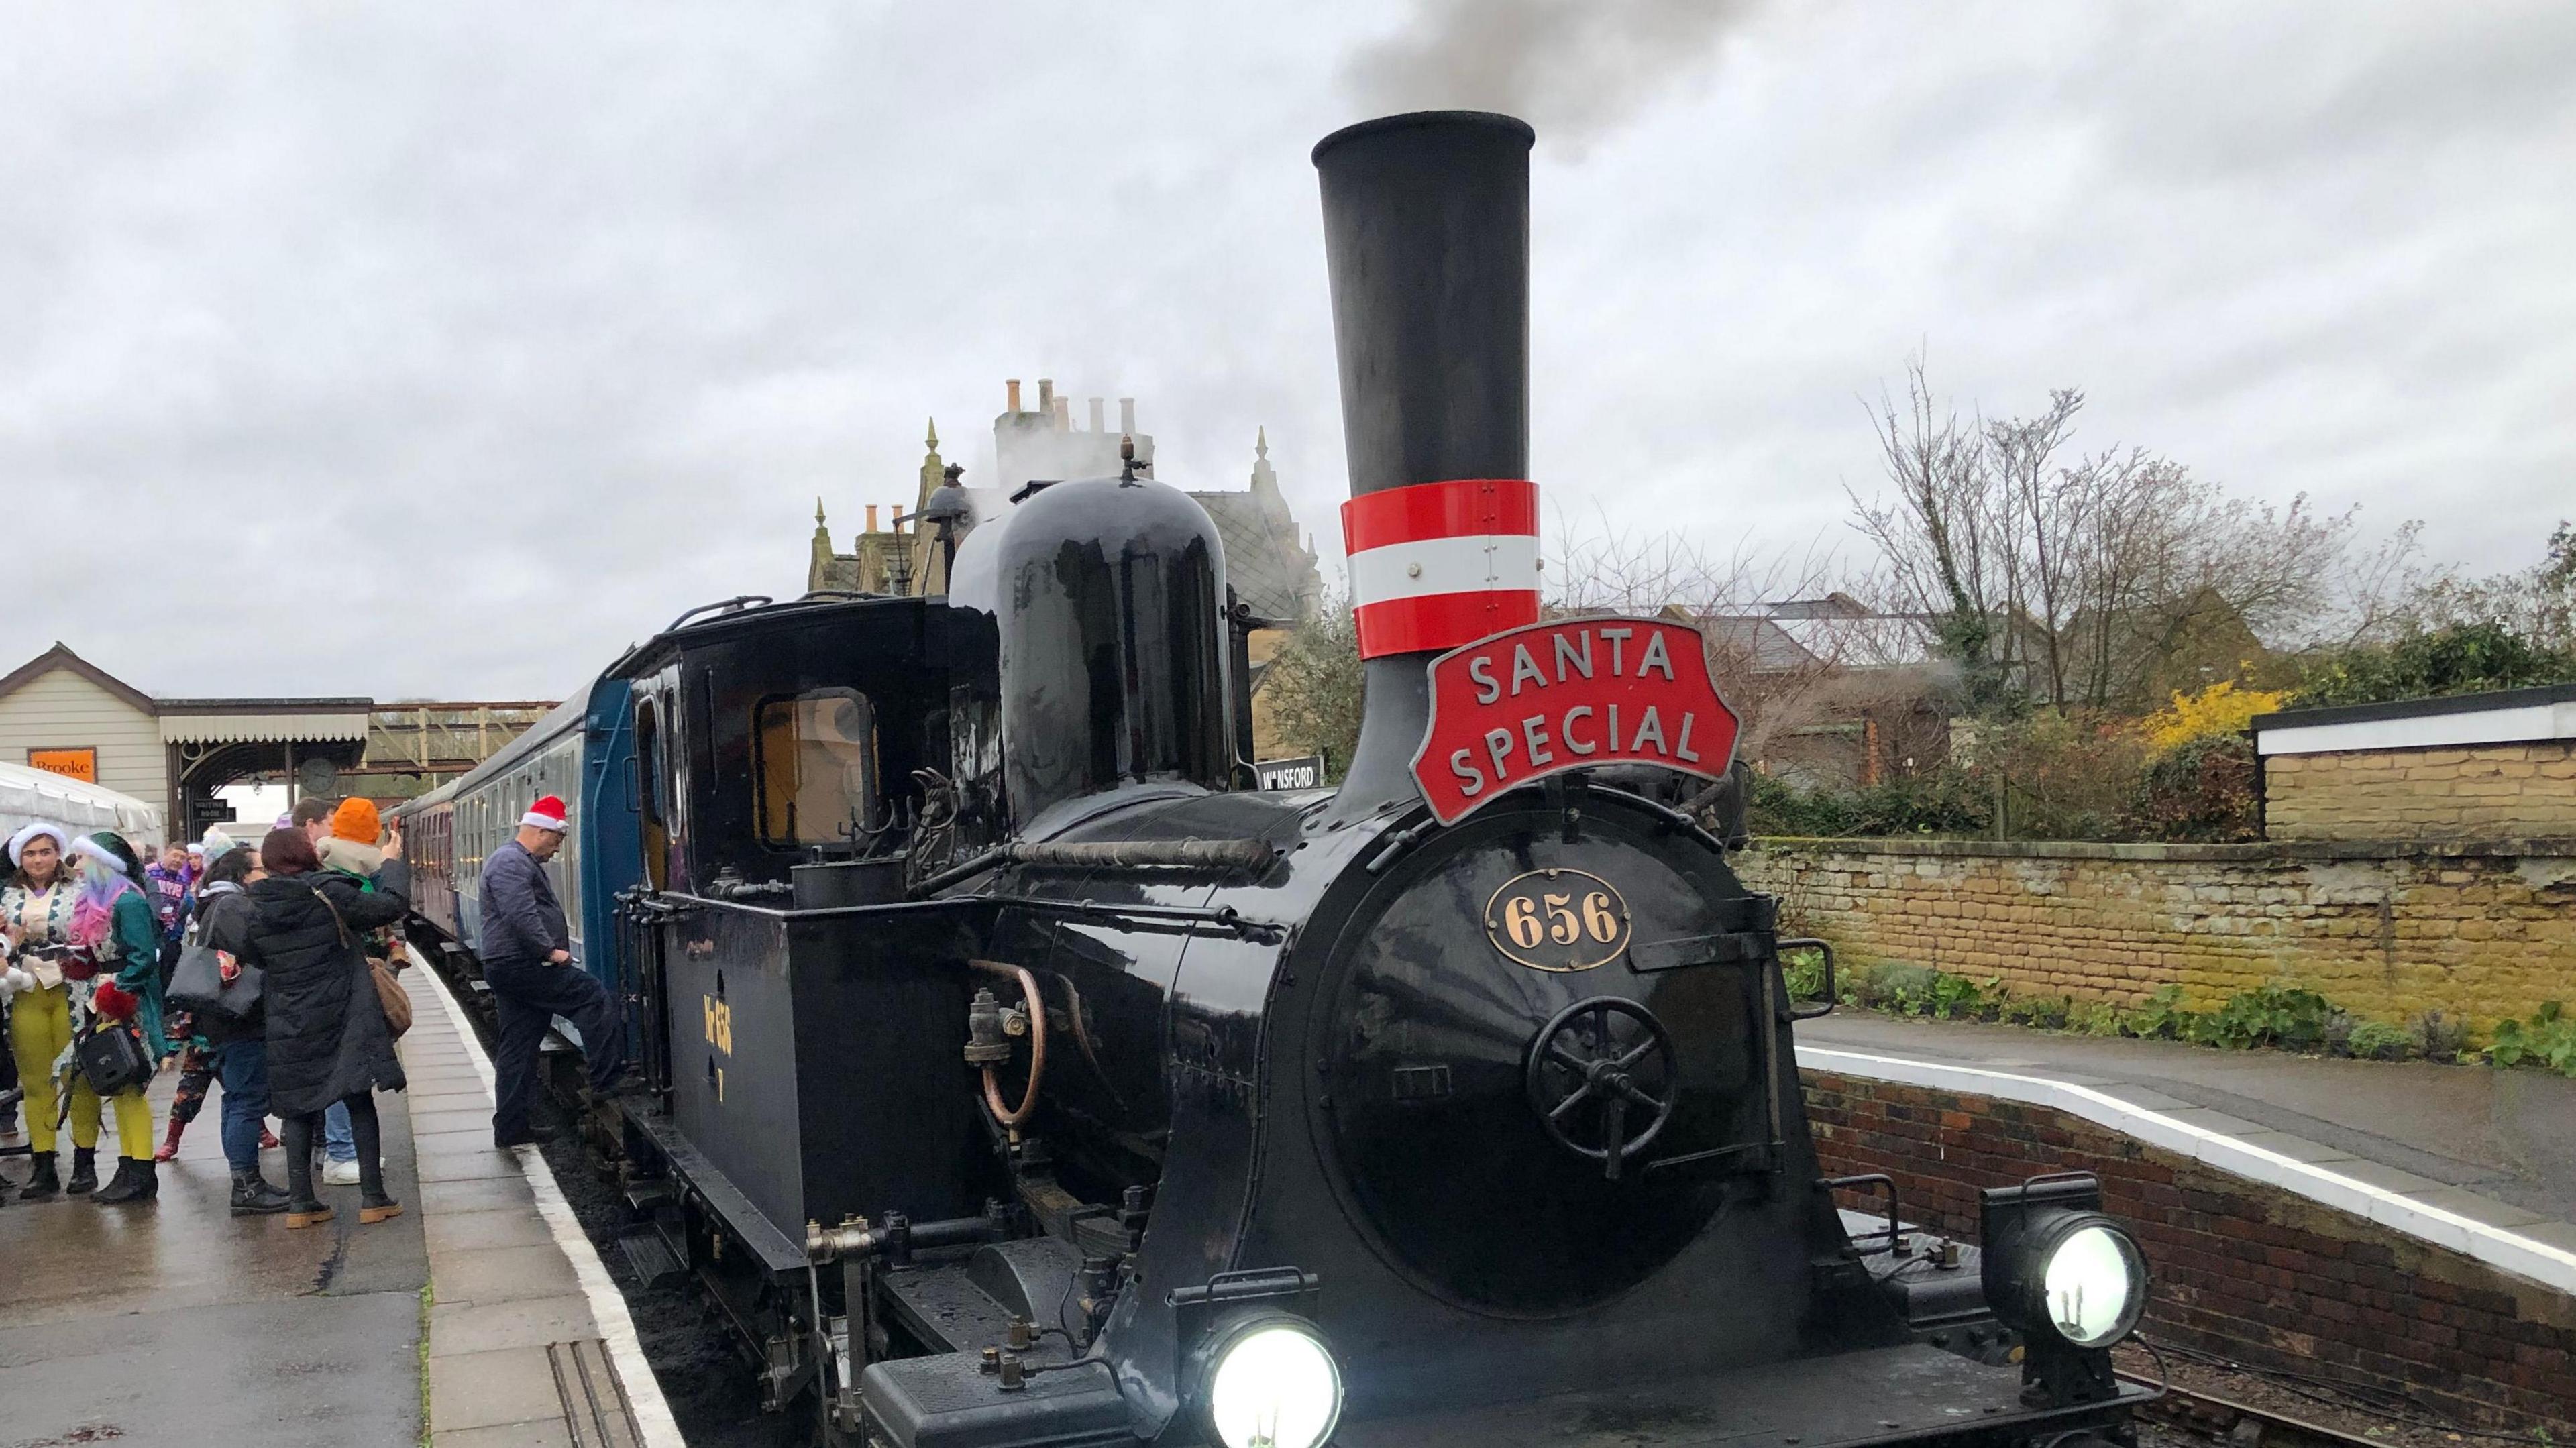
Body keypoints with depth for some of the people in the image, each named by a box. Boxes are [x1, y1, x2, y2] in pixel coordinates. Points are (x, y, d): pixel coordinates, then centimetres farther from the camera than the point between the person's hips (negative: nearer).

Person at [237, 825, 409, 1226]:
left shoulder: (257, 910, 0)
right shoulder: (329, 893, -13)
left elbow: (249, 956, 14)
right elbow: (392, 906, -10)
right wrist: (392, 863, 5)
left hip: (288, 1027, 4)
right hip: (343, 1021, -3)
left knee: (298, 1109, 11)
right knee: (360, 1104, 5)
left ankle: (300, 1202, 11)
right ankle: (373, 1197, 5)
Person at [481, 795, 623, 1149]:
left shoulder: (524, 863, 23)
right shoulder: (511, 863, -13)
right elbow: (522, 916, -24)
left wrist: (554, 940, 19)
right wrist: (551, 950, -19)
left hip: (509, 970, 11)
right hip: (520, 966, -11)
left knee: (518, 1049, 11)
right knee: (594, 996, -11)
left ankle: (511, 1127, 13)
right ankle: (607, 1080, -12)